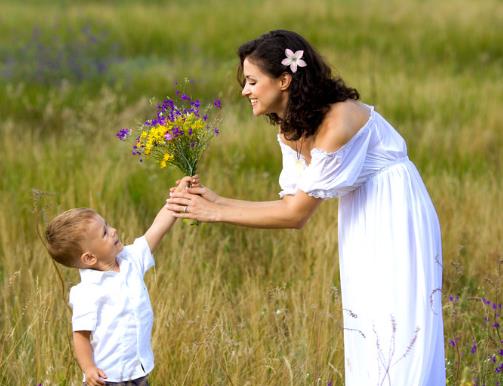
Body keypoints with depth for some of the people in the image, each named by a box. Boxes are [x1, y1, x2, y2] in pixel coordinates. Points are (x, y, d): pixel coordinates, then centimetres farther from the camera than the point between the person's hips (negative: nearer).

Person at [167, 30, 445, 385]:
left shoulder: (340, 121, -26)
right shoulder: (291, 130, 1)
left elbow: (296, 214, -23)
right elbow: (291, 205, 0)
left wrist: (215, 214, -19)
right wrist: (218, 201, -6)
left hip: (397, 221, -8)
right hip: (363, 229, 8)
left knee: (395, 343, -5)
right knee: (365, 341, 10)